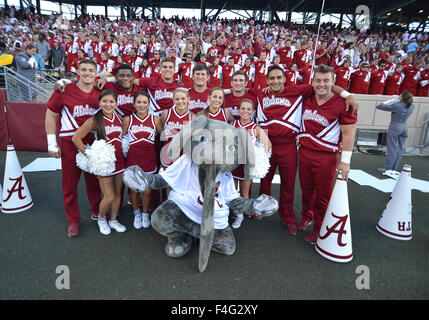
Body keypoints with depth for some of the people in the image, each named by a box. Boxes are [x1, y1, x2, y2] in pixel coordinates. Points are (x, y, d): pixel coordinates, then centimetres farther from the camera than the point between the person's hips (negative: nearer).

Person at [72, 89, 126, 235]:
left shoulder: (119, 118, 3)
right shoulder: (94, 120, -13)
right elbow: (76, 138, -13)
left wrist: (123, 152, 8)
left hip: (119, 160, 5)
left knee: (118, 193, 14)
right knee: (109, 197, -2)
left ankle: (113, 220, 34)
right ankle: (101, 219, 28)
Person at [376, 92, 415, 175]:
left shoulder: (396, 105, -17)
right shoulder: (411, 106, 2)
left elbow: (379, 106, -13)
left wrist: (389, 102, 3)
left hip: (395, 127, -6)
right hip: (404, 128, 6)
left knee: (392, 148, -3)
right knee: (399, 149, 8)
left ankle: (388, 168, 0)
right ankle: (394, 168, 12)